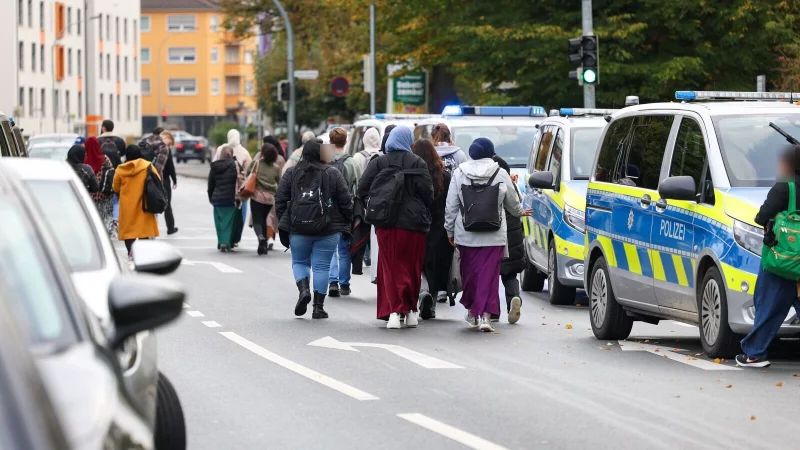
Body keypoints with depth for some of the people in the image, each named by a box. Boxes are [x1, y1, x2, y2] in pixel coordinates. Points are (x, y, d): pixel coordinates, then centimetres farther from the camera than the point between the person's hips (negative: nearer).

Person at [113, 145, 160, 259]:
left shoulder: (120, 169, -2)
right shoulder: (147, 166, -5)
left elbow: (115, 188, 7)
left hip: (127, 204, 0)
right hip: (143, 203, 0)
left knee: (128, 228, 6)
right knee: (144, 227, 7)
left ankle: (131, 252, -5)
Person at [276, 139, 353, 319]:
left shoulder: (291, 174, 2)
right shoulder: (333, 174, -2)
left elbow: (280, 201, 3)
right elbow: (345, 202, -1)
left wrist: (283, 224, 10)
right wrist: (348, 223, 11)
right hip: (328, 230, -1)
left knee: (299, 262, 17)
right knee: (322, 266, 5)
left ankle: (303, 289, -9)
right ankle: (318, 306, 4)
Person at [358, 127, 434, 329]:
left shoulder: (378, 163, 3)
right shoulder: (417, 163, -3)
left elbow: (363, 190, -1)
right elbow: (427, 191, -9)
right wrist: (424, 213, 8)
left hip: (386, 223, 1)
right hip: (413, 222, -1)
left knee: (390, 267, 3)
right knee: (412, 266, 10)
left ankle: (394, 311, -10)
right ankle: (410, 310, 15)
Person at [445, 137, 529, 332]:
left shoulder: (459, 174, 1)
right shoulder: (500, 174, -1)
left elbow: (451, 206, 3)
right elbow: (512, 202, 11)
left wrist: (450, 230, 14)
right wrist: (520, 212, 33)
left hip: (466, 234, 1)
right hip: (493, 235, -1)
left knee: (469, 272, 14)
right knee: (489, 273, -3)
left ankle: (472, 310, 26)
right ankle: (485, 314, -12)